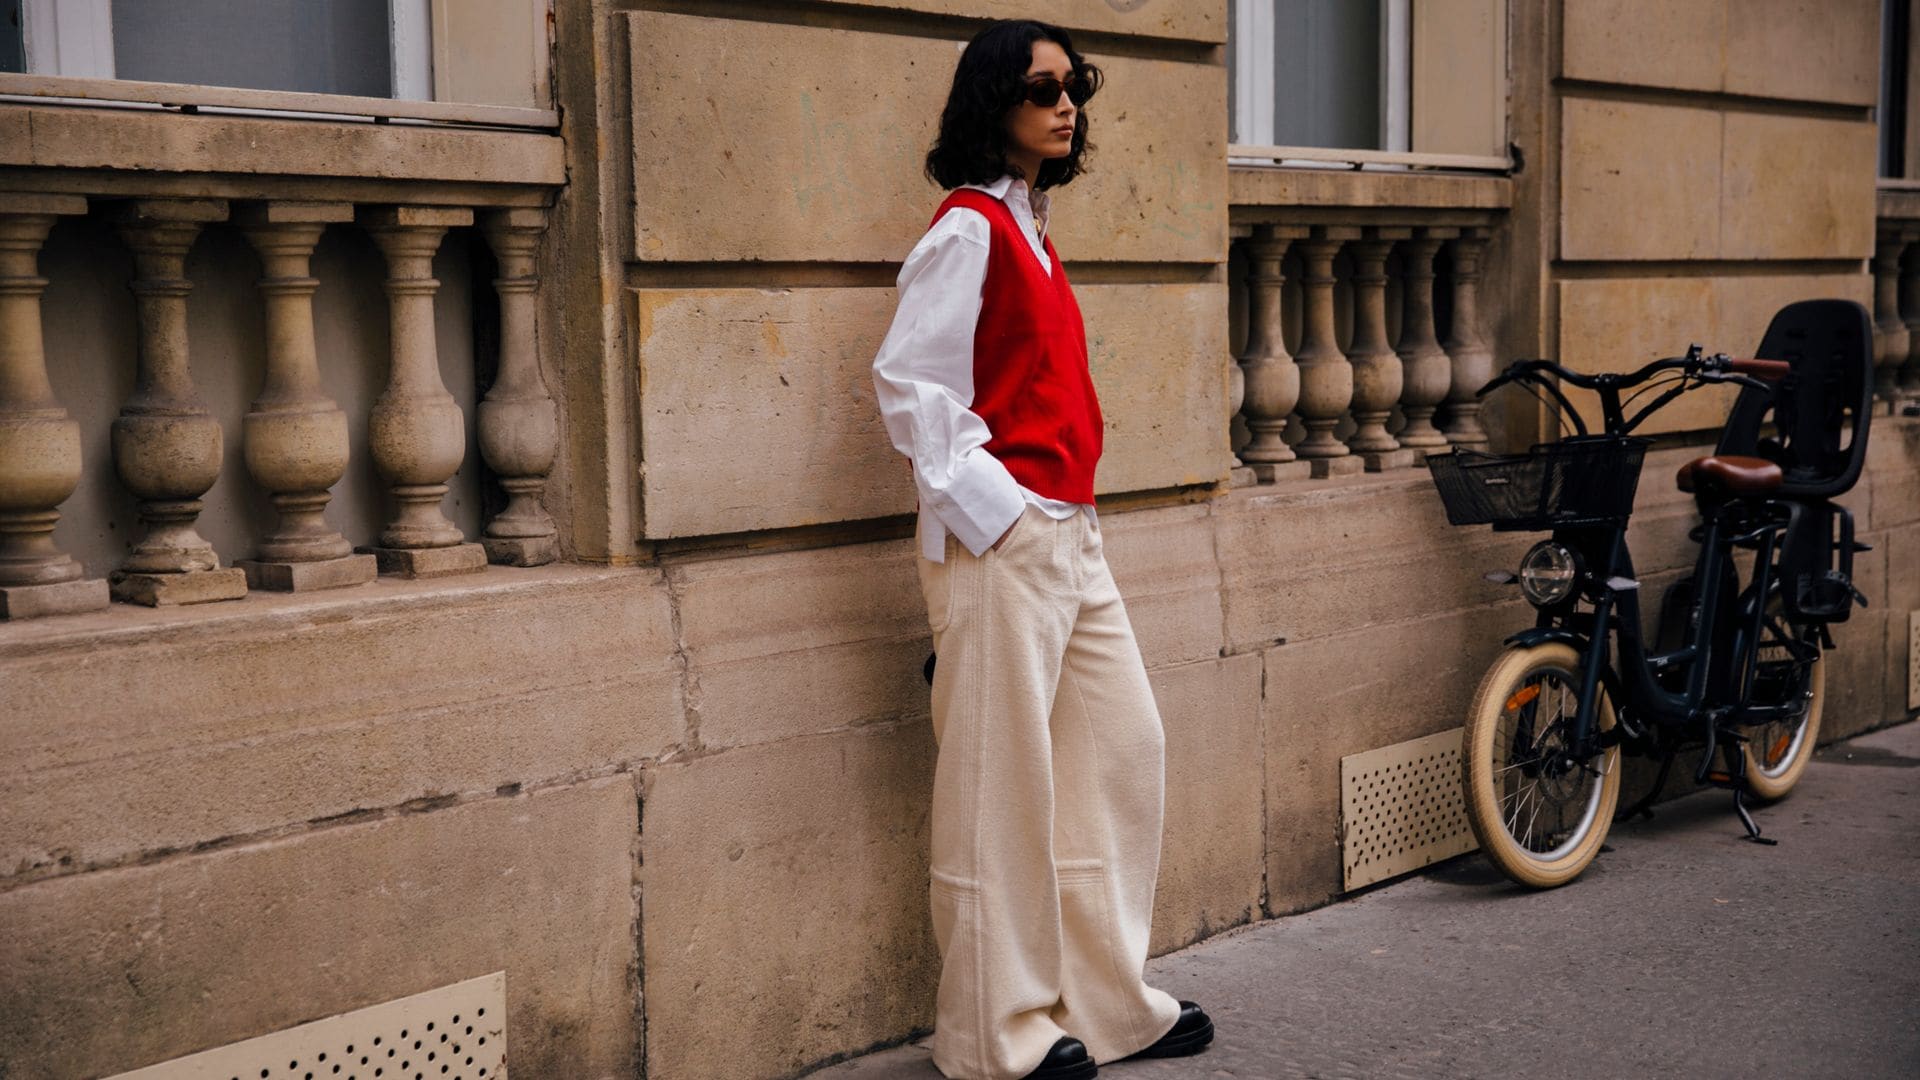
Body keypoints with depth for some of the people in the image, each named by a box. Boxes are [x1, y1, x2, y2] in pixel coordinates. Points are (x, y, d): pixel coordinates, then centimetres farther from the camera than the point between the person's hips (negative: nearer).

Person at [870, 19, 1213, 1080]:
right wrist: (987, 508, -16)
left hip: (1068, 535, 10)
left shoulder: (1028, 226, 17)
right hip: (1000, 541, -9)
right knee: (1002, 781, -2)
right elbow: (908, 383, -16)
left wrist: (1065, 511, 14)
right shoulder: (967, 228, -10)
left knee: (1125, 746, 12)